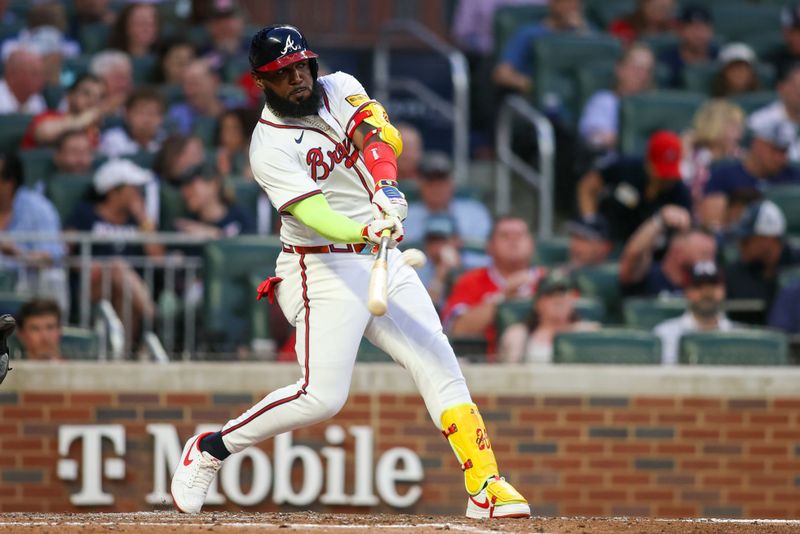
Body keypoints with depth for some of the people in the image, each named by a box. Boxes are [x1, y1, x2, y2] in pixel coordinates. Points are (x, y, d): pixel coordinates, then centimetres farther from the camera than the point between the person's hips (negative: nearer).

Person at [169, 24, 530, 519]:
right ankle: (208, 450, 3)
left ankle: (485, 486, -5)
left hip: (384, 261, 6)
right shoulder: (270, 148, -13)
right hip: (324, 270, -6)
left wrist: (386, 186, -35)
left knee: (440, 365, -4)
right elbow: (314, 214, -27)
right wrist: (365, 233, -46)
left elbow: (382, 136, -15)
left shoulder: (339, 89, 4)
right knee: (321, 397, -13)